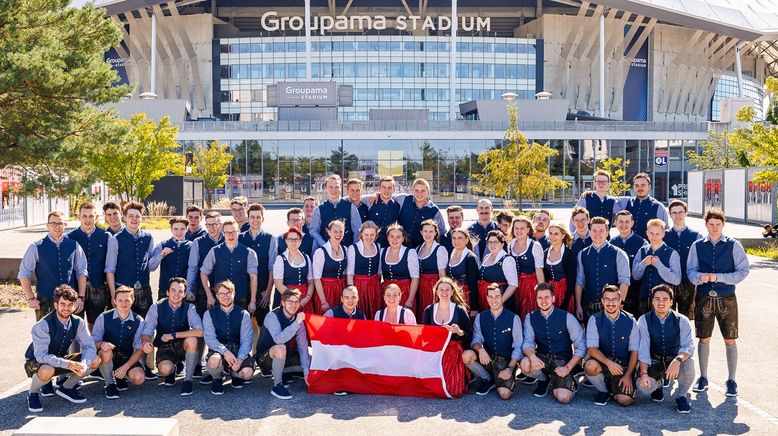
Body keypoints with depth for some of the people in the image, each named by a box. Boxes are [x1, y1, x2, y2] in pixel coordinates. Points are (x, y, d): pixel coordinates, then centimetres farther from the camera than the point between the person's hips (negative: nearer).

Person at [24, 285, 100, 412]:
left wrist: (84, 364, -34)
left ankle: (66, 388, 7)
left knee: (95, 361, -14)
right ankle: (32, 394, -6)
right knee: (47, 371, -41)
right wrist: (67, 364, -42)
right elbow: (41, 355, -32)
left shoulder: (78, 323, -12)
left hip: (61, 359, 5)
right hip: (36, 362, -5)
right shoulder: (42, 325, -27)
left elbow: (89, 346, -13)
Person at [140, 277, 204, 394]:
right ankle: (172, 370, 10)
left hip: (183, 347, 0)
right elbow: (146, 333, -12)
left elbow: (199, 331, -27)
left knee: (192, 340, -34)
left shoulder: (189, 308, -13)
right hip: (165, 348, 0)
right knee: (165, 369, -32)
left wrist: (173, 335, -27)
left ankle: (188, 380, -14)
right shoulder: (156, 307, -10)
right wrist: (145, 343, -37)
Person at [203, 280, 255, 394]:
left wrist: (240, 359, -23)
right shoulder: (209, 314, 1)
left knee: (248, 373, -27)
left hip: (238, 351, 1)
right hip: (218, 350, -1)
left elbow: (247, 340, -6)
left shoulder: (243, 314, 2)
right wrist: (225, 352, -27)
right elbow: (209, 338, -10)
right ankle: (217, 379, 2)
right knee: (214, 361, -37)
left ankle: (235, 374, 14)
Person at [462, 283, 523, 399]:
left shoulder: (513, 318, -3)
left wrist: (510, 368, -15)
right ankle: (487, 379, 1)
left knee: (504, 394, -26)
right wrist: (480, 349, -26)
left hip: (506, 361, -3)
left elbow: (518, 347, -4)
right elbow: (476, 340, -2)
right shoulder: (480, 317, 6)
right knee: (467, 355, -28)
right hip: (486, 358, 3)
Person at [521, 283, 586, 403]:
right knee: (525, 364, -33)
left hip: (562, 361, -2)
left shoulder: (567, 317, -8)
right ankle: (544, 379, 4)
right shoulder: (530, 317, -1)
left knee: (564, 397, -25)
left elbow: (581, 346, -7)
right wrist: (532, 356, -31)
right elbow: (528, 342, -8)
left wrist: (568, 367, -16)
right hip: (542, 358, 2)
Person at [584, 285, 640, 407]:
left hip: (624, 366, 0)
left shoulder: (630, 322, -1)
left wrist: (628, 375, -11)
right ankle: (603, 391, -1)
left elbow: (634, 351, 0)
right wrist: (608, 362, -29)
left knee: (625, 400, -22)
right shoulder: (595, 320, -3)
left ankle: (615, 390, 17)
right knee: (590, 366, -35)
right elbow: (592, 349, -11)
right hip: (602, 363, 0)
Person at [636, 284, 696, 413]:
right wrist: (644, 373, -26)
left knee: (689, 364, -34)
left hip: (674, 363, 0)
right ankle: (657, 385, 13)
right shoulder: (644, 320, -5)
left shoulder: (682, 321, -5)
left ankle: (681, 396, -4)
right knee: (643, 386, -28)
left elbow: (688, 346, -17)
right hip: (653, 363, 0)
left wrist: (677, 361, -38)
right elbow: (643, 349, -12)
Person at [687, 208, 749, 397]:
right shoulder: (697, 246, 3)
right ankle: (703, 378, 22)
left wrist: (718, 277, -16)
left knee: (730, 340, 3)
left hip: (726, 299, -1)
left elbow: (743, 271, -5)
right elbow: (690, 271, 2)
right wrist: (700, 277, -21)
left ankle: (731, 380, 15)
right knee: (704, 339, 9)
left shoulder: (733, 246, -2)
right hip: (704, 298, 1)